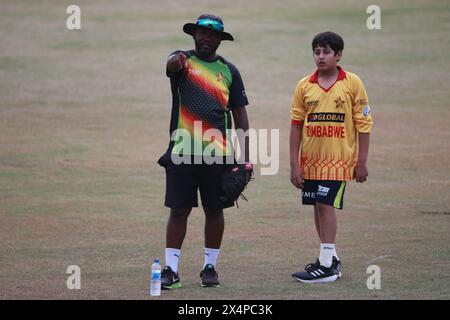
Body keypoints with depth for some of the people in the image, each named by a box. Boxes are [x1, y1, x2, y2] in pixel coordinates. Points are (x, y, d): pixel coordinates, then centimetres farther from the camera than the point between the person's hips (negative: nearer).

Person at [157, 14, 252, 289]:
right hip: (182, 152, -2)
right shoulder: (183, 60, 2)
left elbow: (240, 114, 10)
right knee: (179, 210, -1)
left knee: (215, 211, 7)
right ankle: (171, 270, 3)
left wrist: (247, 157, 3)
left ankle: (210, 267, 19)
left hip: (218, 153, 2)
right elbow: (172, 63, -24)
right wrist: (176, 61, -51)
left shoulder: (229, 70, 9)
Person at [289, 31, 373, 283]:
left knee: (326, 205, -12)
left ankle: (327, 265, -10)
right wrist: (294, 164, 1)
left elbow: (363, 124, -2)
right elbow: (296, 126, 5)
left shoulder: (352, 83, -4)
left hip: (338, 157, -4)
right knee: (319, 208, 10)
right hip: (311, 159, 4)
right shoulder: (304, 86, 3)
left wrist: (362, 162, -5)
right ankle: (331, 258, 23)